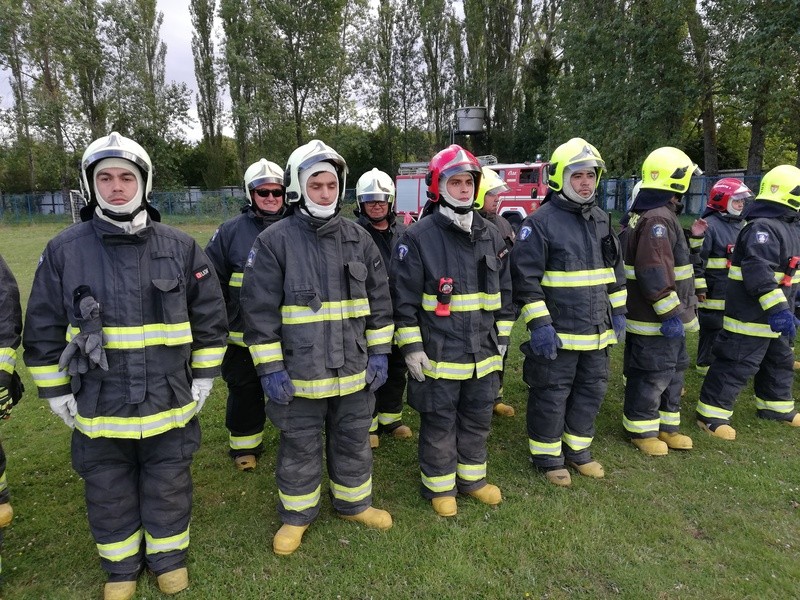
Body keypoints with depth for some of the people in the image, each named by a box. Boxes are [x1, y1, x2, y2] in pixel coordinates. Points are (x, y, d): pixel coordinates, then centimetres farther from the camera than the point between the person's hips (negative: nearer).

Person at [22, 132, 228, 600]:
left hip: (170, 404, 0)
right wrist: (57, 393, 3)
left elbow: (211, 319, 3)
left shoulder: (181, 247, -4)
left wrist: (203, 378, 2)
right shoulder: (64, 250, -5)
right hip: (98, 408, 1)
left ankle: (169, 556, 41)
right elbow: (42, 332, 3)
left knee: (169, 488, 17)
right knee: (109, 494, 19)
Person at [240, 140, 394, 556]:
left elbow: (379, 300, 9)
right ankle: (296, 515, 35)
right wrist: (269, 368, -11)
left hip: (355, 371, 4)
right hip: (299, 375, -3)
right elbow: (259, 310, -10)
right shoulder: (274, 242, -9)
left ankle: (353, 502, 42)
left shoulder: (359, 239, 3)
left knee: (353, 442, 20)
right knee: (299, 449, 14)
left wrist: (379, 352, 6)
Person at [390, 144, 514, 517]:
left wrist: (502, 339, 12)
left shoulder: (491, 236, 6)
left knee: (477, 420, 19)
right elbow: (404, 300, -10)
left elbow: (504, 293, 13)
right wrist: (411, 347, -12)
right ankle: (439, 486, 31)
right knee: (439, 424, 10)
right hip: (438, 355, -5)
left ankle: (472, 477, 40)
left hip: (484, 353, 5)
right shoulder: (418, 237, -11)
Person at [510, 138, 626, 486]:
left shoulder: (601, 221, 11)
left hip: (597, 332, 7)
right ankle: (548, 457, 24)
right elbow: (525, 278, -16)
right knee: (551, 396, 5)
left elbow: (615, 271, 20)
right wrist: (539, 324, -20)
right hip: (556, 333, -7)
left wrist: (618, 311, 15)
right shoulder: (540, 222, -13)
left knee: (591, 391, 17)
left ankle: (578, 450, 36)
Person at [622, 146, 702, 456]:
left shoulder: (656, 215, 15)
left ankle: (666, 426, 32)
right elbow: (654, 274, -27)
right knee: (652, 375, 2)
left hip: (666, 317, 11)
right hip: (656, 319, -11)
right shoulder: (657, 219, -21)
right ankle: (642, 430, 18)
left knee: (672, 371, 20)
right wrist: (670, 313, -25)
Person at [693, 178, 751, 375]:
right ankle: (706, 364, 15)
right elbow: (697, 259, -18)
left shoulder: (740, 225, 14)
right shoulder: (709, 225, -15)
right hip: (715, 291, -9)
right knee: (712, 328, 0)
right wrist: (699, 286, -20)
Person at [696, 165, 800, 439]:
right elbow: (758, 272, -32)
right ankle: (712, 413, 4)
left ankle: (776, 405, 41)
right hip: (751, 315, -11)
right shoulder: (762, 227, -20)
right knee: (736, 365, -5)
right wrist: (778, 308, -35)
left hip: (774, 315, 11)